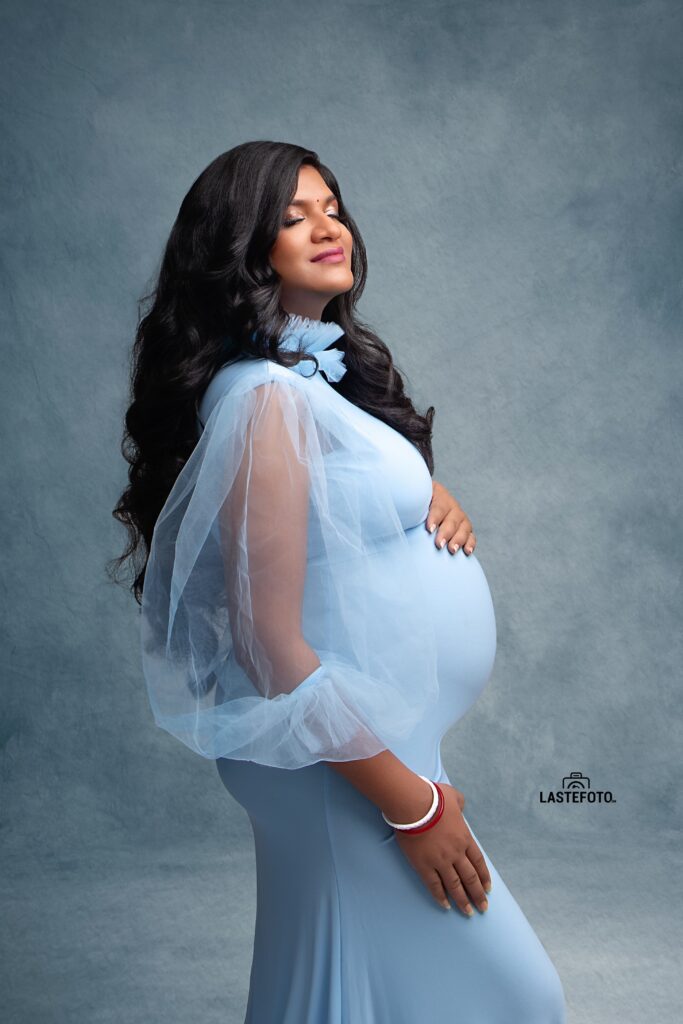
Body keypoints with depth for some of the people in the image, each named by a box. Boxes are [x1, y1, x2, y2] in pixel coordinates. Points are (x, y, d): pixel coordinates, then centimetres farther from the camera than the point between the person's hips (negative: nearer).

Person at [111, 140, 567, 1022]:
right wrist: (411, 803, -18)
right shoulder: (266, 398, -21)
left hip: (386, 735, 9)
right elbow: (271, 648, -24)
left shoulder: (331, 365, 7)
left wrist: (434, 495, -3)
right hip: (339, 761, -9)